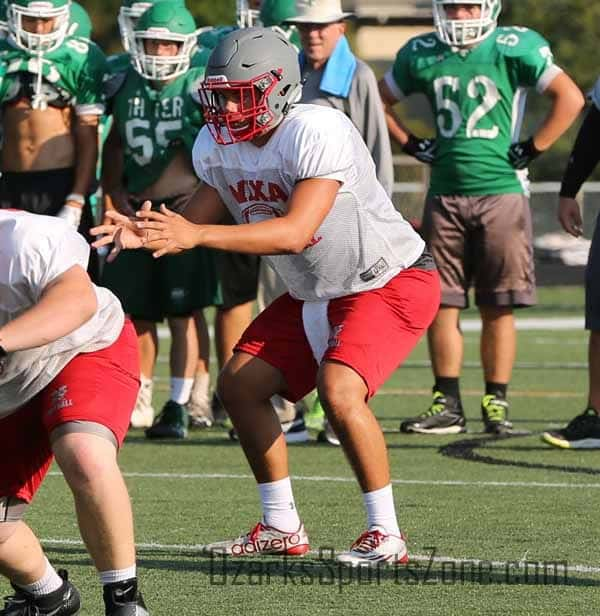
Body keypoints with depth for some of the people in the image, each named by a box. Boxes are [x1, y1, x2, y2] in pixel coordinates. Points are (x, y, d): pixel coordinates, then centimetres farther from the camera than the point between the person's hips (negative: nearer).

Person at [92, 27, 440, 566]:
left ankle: (386, 535, -13)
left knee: (339, 391, -27)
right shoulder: (216, 145, -5)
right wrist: (146, 234, -23)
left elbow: (295, 233, -38)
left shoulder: (318, 133, -30)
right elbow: (199, 221, 0)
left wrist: (194, 234, -45)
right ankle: (282, 528, 17)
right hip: (315, 294, 9)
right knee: (240, 385, 3)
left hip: (393, 281, -9)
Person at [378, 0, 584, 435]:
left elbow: (570, 98, -8)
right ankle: (447, 405, 9)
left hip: (501, 191, -4)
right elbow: (382, 101, 21)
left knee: (498, 307, 1)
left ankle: (496, 403, 7)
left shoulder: (515, 48, -6)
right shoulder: (422, 55, 7)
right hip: (445, 195, 4)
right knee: (441, 303, 3)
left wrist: (531, 150, -9)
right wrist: (413, 145, 9)